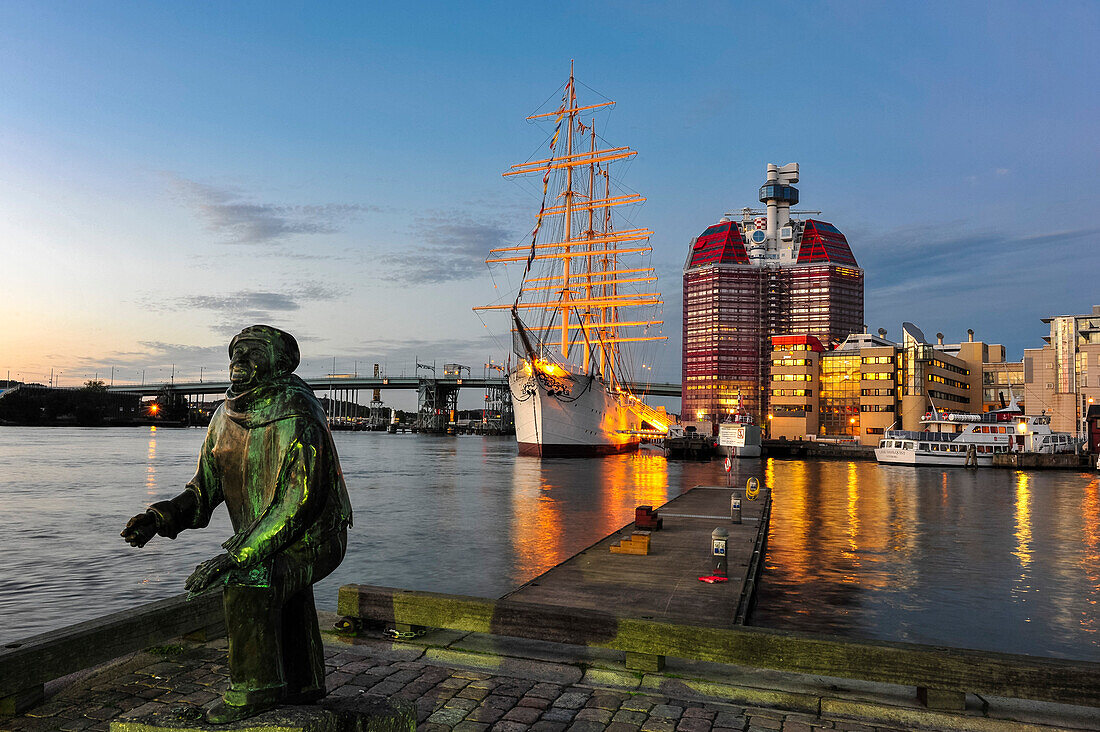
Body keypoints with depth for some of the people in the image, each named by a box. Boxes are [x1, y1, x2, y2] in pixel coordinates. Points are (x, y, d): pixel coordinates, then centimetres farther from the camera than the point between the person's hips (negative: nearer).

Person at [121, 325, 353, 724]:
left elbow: (298, 503, -32)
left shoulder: (295, 419, -26)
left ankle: (254, 688, -6)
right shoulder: (226, 418, 0)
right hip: (269, 536, 9)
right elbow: (205, 489, 5)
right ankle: (302, 681, 47)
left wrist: (235, 557, -35)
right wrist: (158, 518, -13)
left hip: (314, 538, -9)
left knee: (248, 580, -27)